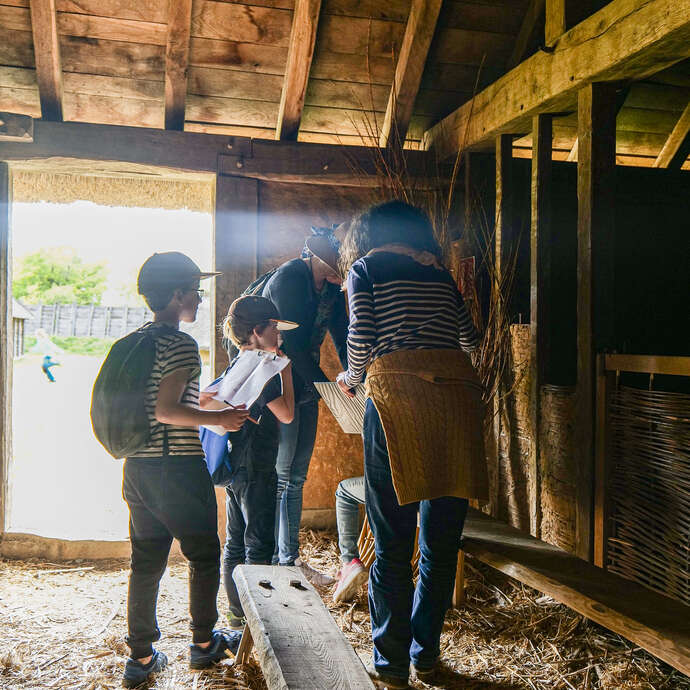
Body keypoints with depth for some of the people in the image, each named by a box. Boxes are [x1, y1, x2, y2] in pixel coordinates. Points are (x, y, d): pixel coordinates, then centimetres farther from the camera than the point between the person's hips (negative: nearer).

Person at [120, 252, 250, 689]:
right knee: (204, 557, 11)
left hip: (137, 468, 8)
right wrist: (220, 418, -13)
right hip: (177, 469, -7)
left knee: (146, 562, 14)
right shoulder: (181, 345, -15)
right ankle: (204, 643, 25)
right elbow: (166, 410, -22)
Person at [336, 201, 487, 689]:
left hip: (398, 396, -4)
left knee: (392, 543, 5)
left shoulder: (365, 267, 9)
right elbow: (469, 337, 20)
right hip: (456, 395, 4)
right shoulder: (438, 271, 20)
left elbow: (362, 338, -3)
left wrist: (350, 378, 16)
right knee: (441, 538, 12)